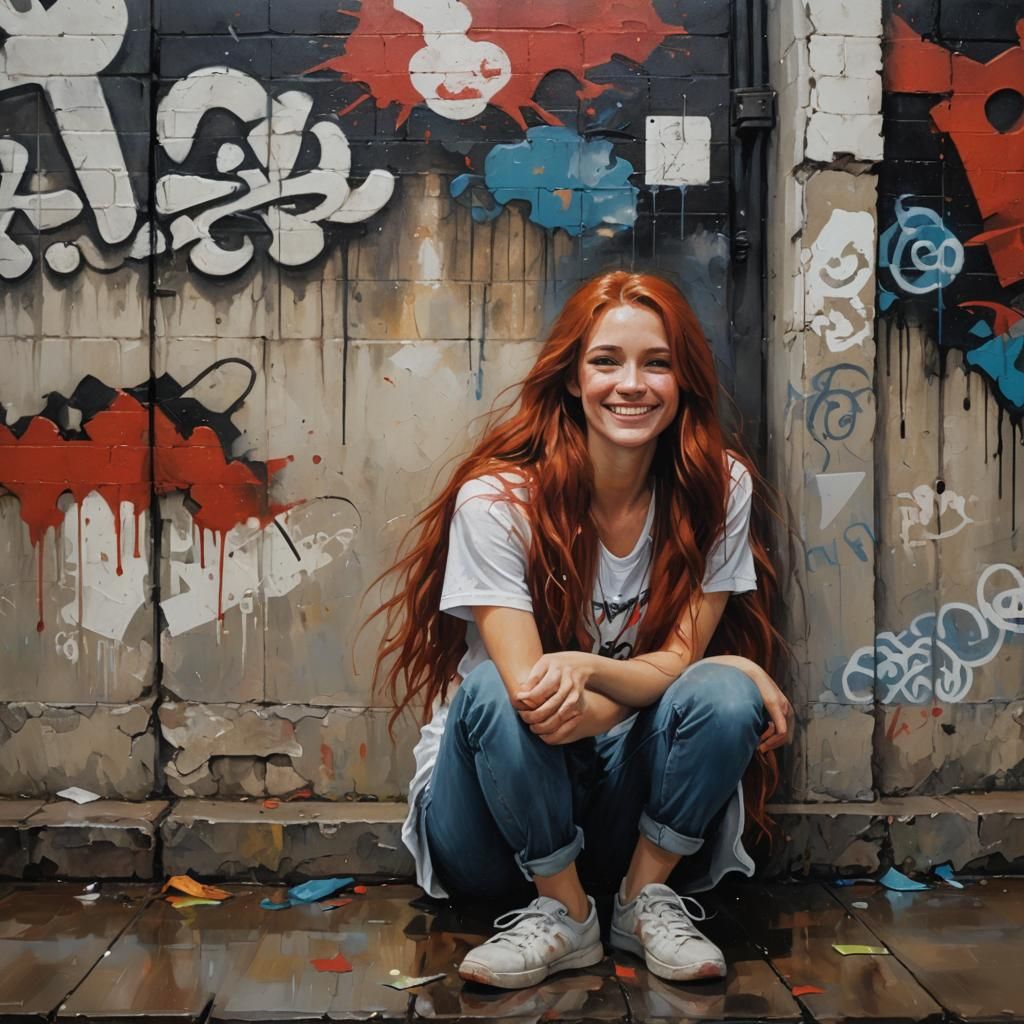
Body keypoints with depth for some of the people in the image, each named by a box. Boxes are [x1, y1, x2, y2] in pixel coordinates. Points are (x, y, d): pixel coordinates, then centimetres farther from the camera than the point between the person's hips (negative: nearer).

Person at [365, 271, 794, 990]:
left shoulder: (718, 488, -10)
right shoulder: (498, 499, -20)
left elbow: (677, 661, -10)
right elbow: (530, 691, -27)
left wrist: (584, 667, -34)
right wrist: (743, 670, -22)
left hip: (632, 795, 2)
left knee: (723, 694, -26)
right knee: (495, 688, -33)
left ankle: (645, 900, -5)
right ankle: (564, 915, -12)